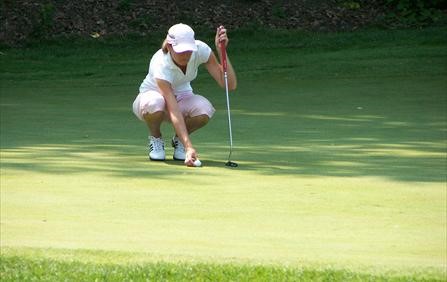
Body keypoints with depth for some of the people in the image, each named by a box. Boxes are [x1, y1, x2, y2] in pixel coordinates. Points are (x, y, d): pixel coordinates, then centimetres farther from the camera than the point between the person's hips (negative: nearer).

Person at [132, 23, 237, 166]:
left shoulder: (200, 49, -24)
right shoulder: (160, 64, -35)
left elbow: (230, 85, -25)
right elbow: (174, 111, -42)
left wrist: (221, 50, -36)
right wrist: (189, 147, -51)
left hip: (182, 97, 3)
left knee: (204, 109, -32)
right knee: (155, 104, -41)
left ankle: (178, 139, 0)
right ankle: (155, 138, -6)